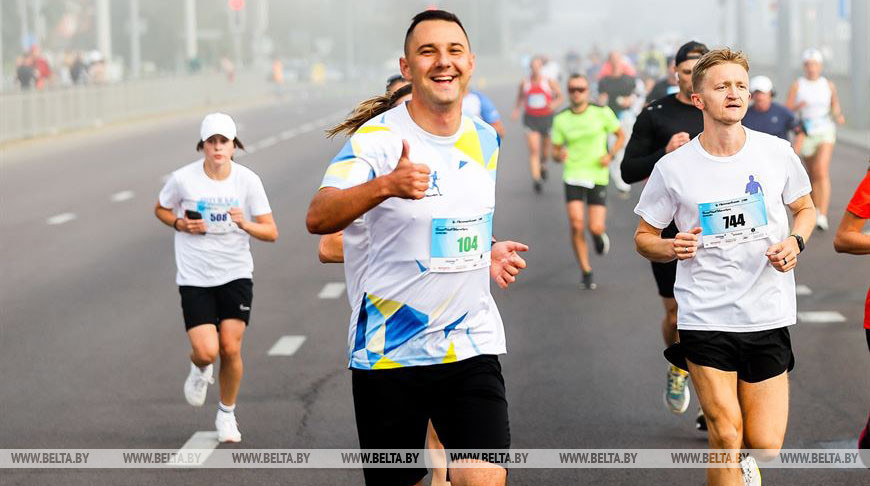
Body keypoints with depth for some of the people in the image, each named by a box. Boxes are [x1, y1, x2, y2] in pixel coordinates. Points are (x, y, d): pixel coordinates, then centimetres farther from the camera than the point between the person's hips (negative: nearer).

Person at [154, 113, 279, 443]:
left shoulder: (247, 180, -6)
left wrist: (245, 224, -24)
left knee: (231, 348, -4)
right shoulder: (183, 179, -8)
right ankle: (199, 369, 27)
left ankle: (227, 414, 21)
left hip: (236, 276, 1)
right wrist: (181, 225, -8)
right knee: (207, 351, -13)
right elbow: (160, 209, 12)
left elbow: (271, 232, -4)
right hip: (195, 279, -1)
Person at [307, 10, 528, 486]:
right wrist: (385, 185, -41)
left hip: (471, 345, 3)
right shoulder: (377, 138, -10)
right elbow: (317, 218, -26)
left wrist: (488, 253, 9)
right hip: (388, 352, -3)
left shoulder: (485, 141, 8)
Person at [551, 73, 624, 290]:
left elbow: (620, 135, 8)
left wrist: (610, 154, -9)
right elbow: (555, 149, 8)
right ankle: (586, 272, 4)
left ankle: (599, 236, 31)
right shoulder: (561, 119, 1)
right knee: (577, 225, -13)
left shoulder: (602, 112, -4)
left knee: (595, 228, -9)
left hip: (598, 177, -1)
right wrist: (560, 155, -16)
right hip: (573, 176, 1)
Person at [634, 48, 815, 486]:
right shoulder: (673, 168, -5)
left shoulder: (777, 153, 0)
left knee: (765, 444, 1)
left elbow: (805, 207, 17)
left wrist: (795, 242, -4)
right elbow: (644, 237, 6)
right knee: (725, 437, -10)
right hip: (705, 316, -2)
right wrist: (672, 247, -16)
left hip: (768, 317, 2)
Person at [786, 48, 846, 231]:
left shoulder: (828, 85, 3)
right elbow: (787, 110, -4)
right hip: (806, 133, 1)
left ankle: (823, 216, -23)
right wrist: (798, 106, -24)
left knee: (822, 172, -17)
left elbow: (835, 105, 17)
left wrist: (839, 115, -4)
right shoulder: (797, 86, -2)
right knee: (813, 175, 12)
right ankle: (816, 210, 29)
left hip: (825, 132, -1)